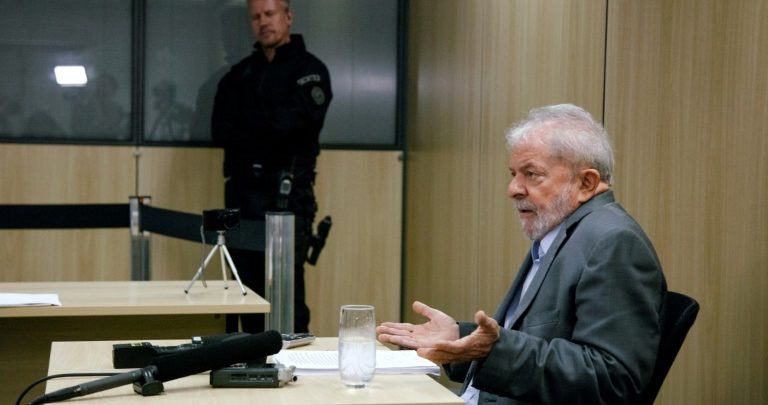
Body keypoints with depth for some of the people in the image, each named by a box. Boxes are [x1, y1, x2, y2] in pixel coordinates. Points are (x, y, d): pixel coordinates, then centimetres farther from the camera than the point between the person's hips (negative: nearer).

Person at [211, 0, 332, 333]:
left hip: (287, 193, -5)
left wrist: (245, 125, -3)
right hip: (242, 190, 5)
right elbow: (220, 130, 6)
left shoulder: (309, 69, 3)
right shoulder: (239, 74, 18)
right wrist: (266, 127, -8)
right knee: (247, 289, 6)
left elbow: (289, 122, -12)